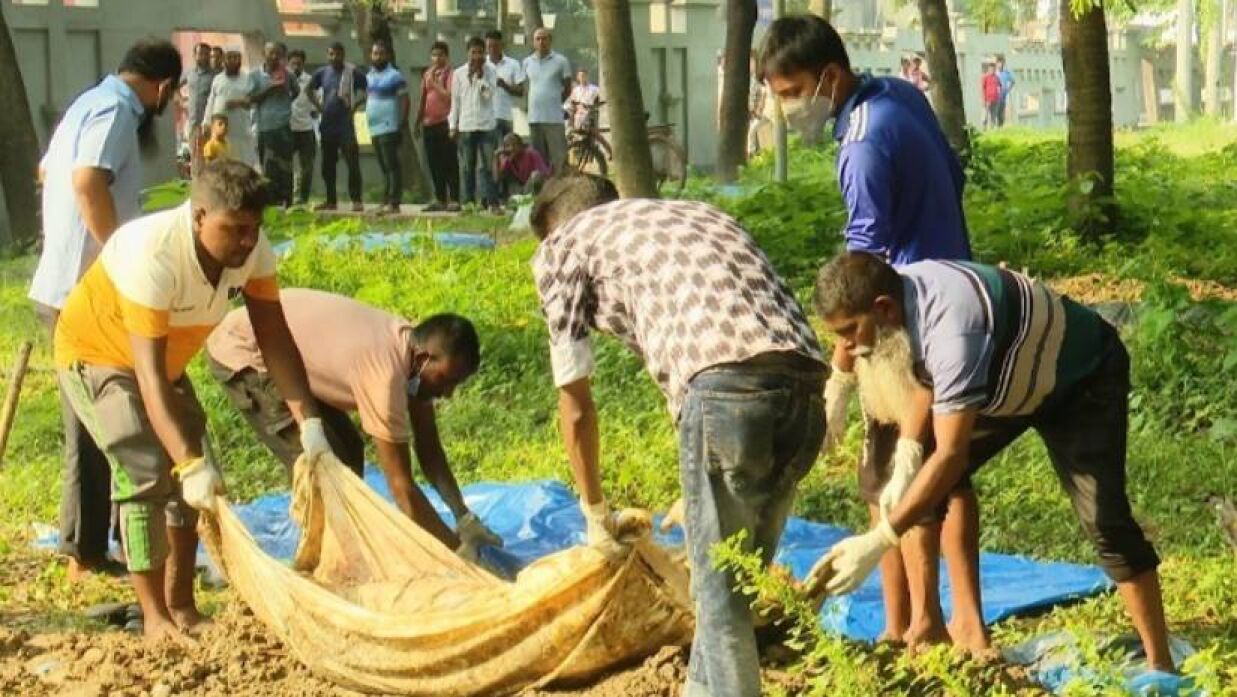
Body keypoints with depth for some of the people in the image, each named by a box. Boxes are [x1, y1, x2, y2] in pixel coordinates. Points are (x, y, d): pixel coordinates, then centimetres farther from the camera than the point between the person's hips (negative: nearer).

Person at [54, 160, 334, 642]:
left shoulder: (252, 251, -21)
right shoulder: (154, 257, -40)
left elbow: (275, 340, -17)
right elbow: (148, 374, -41)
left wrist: (310, 424, -27)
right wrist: (190, 463, -48)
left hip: (169, 360, 7)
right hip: (96, 354, -7)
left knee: (192, 474, 2)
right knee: (146, 474, -18)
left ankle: (182, 606, 13)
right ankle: (154, 616, -12)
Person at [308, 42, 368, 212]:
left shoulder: (353, 73, -6)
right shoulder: (322, 73, 7)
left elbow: (365, 92, -2)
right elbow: (310, 90, 21)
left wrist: (355, 105, -9)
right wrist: (317, 106, 10)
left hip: (345, 124, -5)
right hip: (327, 124, 5)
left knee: (352, 162, -11)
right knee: (327, 164, 10)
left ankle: (356, 200, -9)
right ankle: (331, 200, 18)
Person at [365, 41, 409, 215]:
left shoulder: (395, 76, -5)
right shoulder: (369, 77, 16)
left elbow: (404, 101, -9)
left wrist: (402, 123, -14)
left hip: (389, 128, -8)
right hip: (374, 129, 8)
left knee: (391, 165, -10)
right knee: (383, 167, 11)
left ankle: (393, 202, -12)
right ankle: (386, 201, 14)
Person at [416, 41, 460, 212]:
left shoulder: (450, 73, -4)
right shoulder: (427, 74, 16)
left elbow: (449, 95, -15)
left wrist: (434, 83, -9)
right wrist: (418, 121, 18)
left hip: (445, 123, -7)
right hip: (429, 124, 7)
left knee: (450, 164, -4)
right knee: (434, 164, 9)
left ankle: (454, 199, -3)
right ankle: (440, 199, 15)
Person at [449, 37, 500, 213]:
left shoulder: (490, 71, 3)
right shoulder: (459, 73, 6)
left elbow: (489, 94, -8)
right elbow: (455, 101, 8)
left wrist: (480, 75, -12)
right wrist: (453, 126, 5)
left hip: (486, 126, -1)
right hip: (465, 126, 1)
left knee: (485, 165, -5)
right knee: (467, 167, 4)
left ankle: (490, 201, -6)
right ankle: (467, 202, 8)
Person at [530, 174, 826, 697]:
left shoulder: (562, 245, 20)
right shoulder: (693, 215, 38)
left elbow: (576, 406, 21)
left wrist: (594, 512, 35)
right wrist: (702, 495, 48)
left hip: (726, 382, -6)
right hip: (806, 381, 6)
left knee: (720, 587, 3)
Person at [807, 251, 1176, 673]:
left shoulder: (951, 327, -43)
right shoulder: (899, 296, -17)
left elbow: (952, 455, -44)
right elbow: (925, 381, 2)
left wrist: (877, 541, -45)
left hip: (1082, 380, -8)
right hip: (1009, 381, 8)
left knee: (1103, 518, -19)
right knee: (921, 483, -1)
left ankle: (1159, 664, -11)